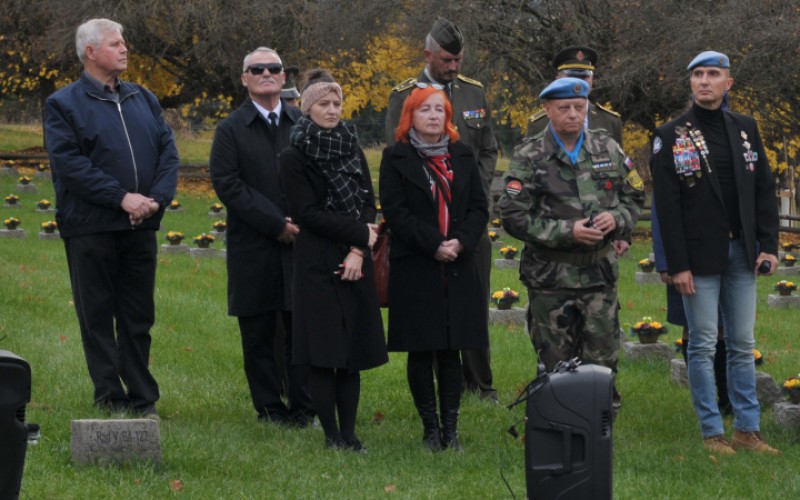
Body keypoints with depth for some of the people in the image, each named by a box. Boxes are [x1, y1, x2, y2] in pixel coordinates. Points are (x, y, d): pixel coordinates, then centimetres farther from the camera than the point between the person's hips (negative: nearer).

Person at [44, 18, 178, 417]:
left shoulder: (143, 99, 14)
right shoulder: (64, 105, -2)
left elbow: (168, 152, 8)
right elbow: (69, 164, -12)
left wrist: (156, 198, -9)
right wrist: (121, 197, -17)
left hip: (140, 226, 5)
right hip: (91, 228, -4)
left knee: (139, 316, 8)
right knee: (98, 317, 1)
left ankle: (143, 400, 13)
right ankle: (110, 399, 6)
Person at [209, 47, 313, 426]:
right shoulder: (231, 130, 2)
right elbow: (227, 185, -7)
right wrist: (276, 224, -13)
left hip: (302, 242, 2)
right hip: (253, 249, -2)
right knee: (258, 334, 3)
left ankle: (303, 408, 8)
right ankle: (270, 408, 11)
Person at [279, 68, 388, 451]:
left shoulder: (351, 150, 12)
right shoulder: (294, 158, -3)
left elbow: (368, 204, 7)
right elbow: (308, 214, -9)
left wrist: (358, 251, -8)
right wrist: (359, 233, -10)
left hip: (354, 264, 4)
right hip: (317, 265, -4)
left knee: (353, 352, 3)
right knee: (323, 351, -5)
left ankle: (349, 431, 7)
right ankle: (331, 433, 0)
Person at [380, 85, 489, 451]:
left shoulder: (462, 156, 12)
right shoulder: (396, 159, 1)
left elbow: (479, 208, 8)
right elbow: (395, 211, -7)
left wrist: (461, 242, -10)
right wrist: (434, 245, -15)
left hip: (458, 269, 3)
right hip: (414, 269, -3)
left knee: (451, 351, 3)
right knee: (421, 352, 1)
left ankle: (450, 428, 8)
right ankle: (430, 429, 8)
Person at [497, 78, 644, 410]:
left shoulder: (608, 150, 6)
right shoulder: (529, 157, -5)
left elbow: (635, 197, 15)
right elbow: (514, 217, -9)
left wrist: (616, 218, -7)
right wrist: (567, 232, -17)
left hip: (600, 274, 3)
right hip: (550, 280, -3)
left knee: (603, 364, 3)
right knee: (555, 368, 3)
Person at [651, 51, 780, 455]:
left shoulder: (745, 129, 9)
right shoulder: (671, 136, -3)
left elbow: (764, 190, 10)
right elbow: (667, 205, -6)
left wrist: (768, 245, 0)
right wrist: (677, 265, -11)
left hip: (741, 254, 4)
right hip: (700, 256, -4)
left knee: (742, 345, 8)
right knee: (703, 346, -1)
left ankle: (747, 429, 13)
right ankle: (712, 433, 5)